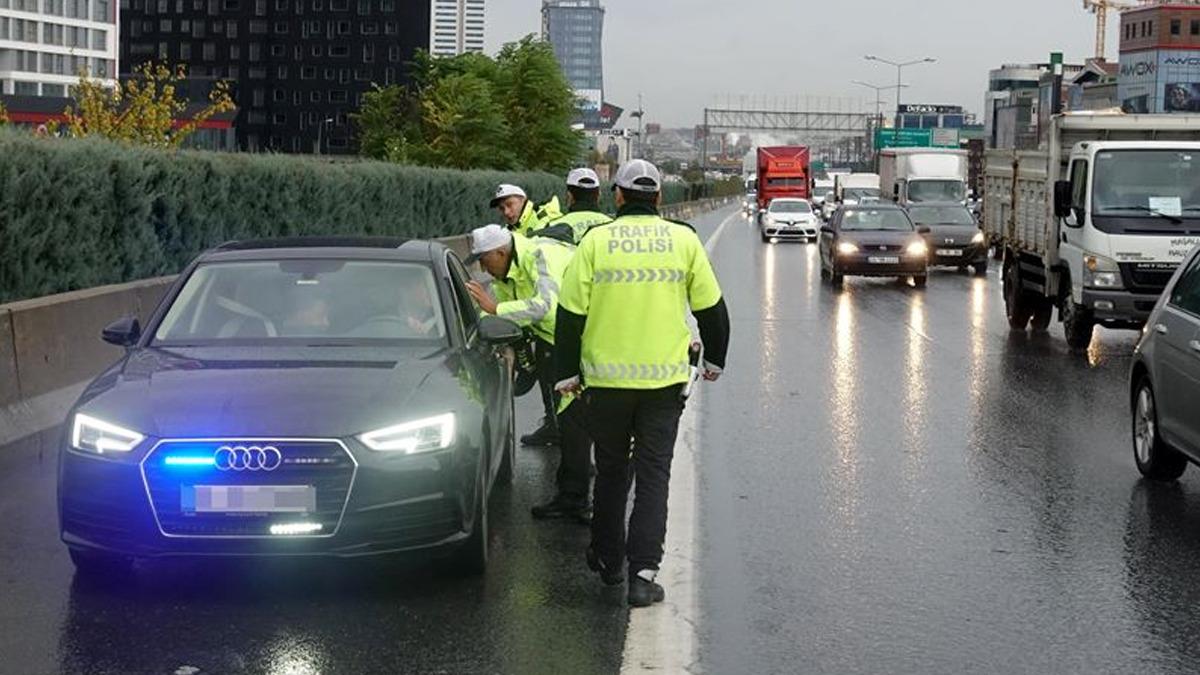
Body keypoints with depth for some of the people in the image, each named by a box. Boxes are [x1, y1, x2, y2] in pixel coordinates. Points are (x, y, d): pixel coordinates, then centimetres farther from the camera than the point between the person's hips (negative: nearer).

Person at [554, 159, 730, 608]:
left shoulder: (595, 242, -3)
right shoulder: (684, 240, 1)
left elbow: (571, 313, -3)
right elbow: (711, 307, 7)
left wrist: (567, 372, 7)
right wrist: (714, 360, 22)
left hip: (607, 378, 0)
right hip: (665, 379, 0)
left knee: (611, 471, 17)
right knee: (653, 474, 3)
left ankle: (607, 560, 28)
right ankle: (643, 572, -6)